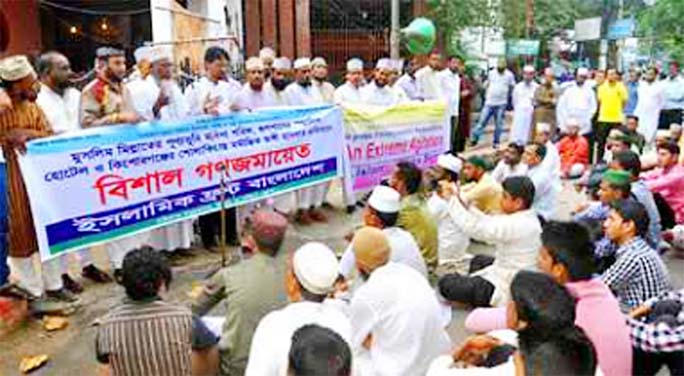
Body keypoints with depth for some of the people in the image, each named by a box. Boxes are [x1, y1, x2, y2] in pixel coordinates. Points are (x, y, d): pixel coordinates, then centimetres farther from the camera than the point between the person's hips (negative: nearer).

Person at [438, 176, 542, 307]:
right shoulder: (527, 219, 0)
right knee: (478, 261, 33)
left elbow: (475, 228, -30)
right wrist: (460, 201, 0)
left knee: (446, 283, -5)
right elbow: (488, 222, 5)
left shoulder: (516, 225, -29)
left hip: (508, 290, -10)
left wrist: (452, 199, -20)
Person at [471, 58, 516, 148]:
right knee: (482, 121, -1)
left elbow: (513, 88, 7)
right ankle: (474, 139, 5)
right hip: (489, 102, 1)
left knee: (499, 123, 5)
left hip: (501, 104, -1)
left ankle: (496, 142, 15)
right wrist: (486, 95, 8)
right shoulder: (491, 73, 4)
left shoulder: (509, 75, -2)